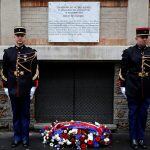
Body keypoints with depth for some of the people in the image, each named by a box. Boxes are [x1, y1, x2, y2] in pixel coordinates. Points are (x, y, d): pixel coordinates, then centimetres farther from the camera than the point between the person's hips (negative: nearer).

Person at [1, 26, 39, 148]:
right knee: (16, 114, 10)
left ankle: (25, 138, 16)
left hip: (26, 90, -2)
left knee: (25, 114, 7)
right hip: (13, 90, 2)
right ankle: (17, 137, 20)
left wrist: (33, 87, -6)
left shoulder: (31, 52, -1)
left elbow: (35, 71, -1)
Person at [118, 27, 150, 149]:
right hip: (133, 89, -3)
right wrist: (122, 85, -3)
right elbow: (123, 69, -1)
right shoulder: (129, 52, -1)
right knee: (133, 113, 5)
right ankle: (134, 139, 14)